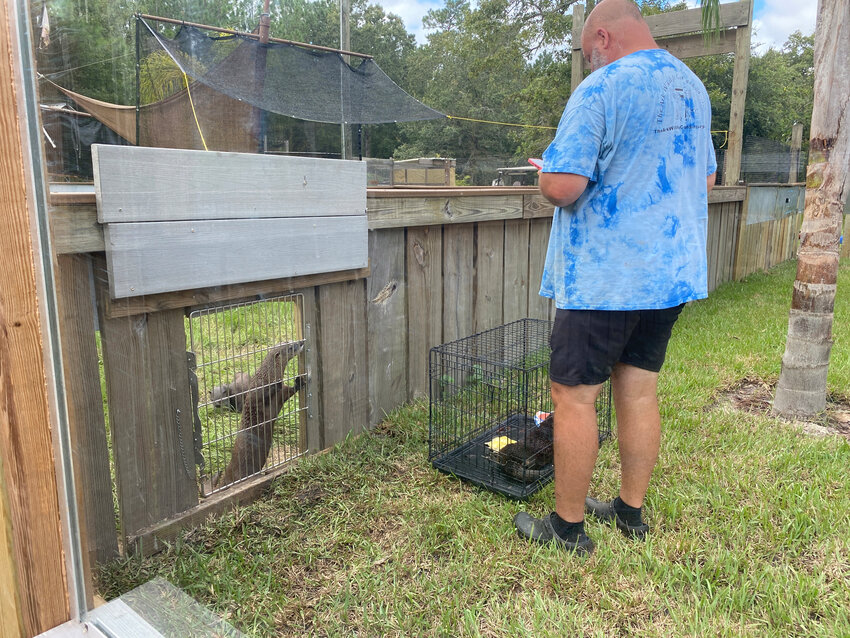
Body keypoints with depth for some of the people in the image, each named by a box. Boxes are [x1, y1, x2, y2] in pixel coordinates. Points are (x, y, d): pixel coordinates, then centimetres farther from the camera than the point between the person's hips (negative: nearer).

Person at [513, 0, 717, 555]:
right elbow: (707, 179, 22)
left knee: (574, 395, 2)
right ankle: (631, 511, 28)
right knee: (639, 390, 15)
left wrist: (546, 172, 0)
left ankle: (569, 525, 15)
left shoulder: (601, 90, -13)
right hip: (672, 274, 8)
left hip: (604, 279, -8)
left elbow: (561, 187, -22)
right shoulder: (694, 89, 14)